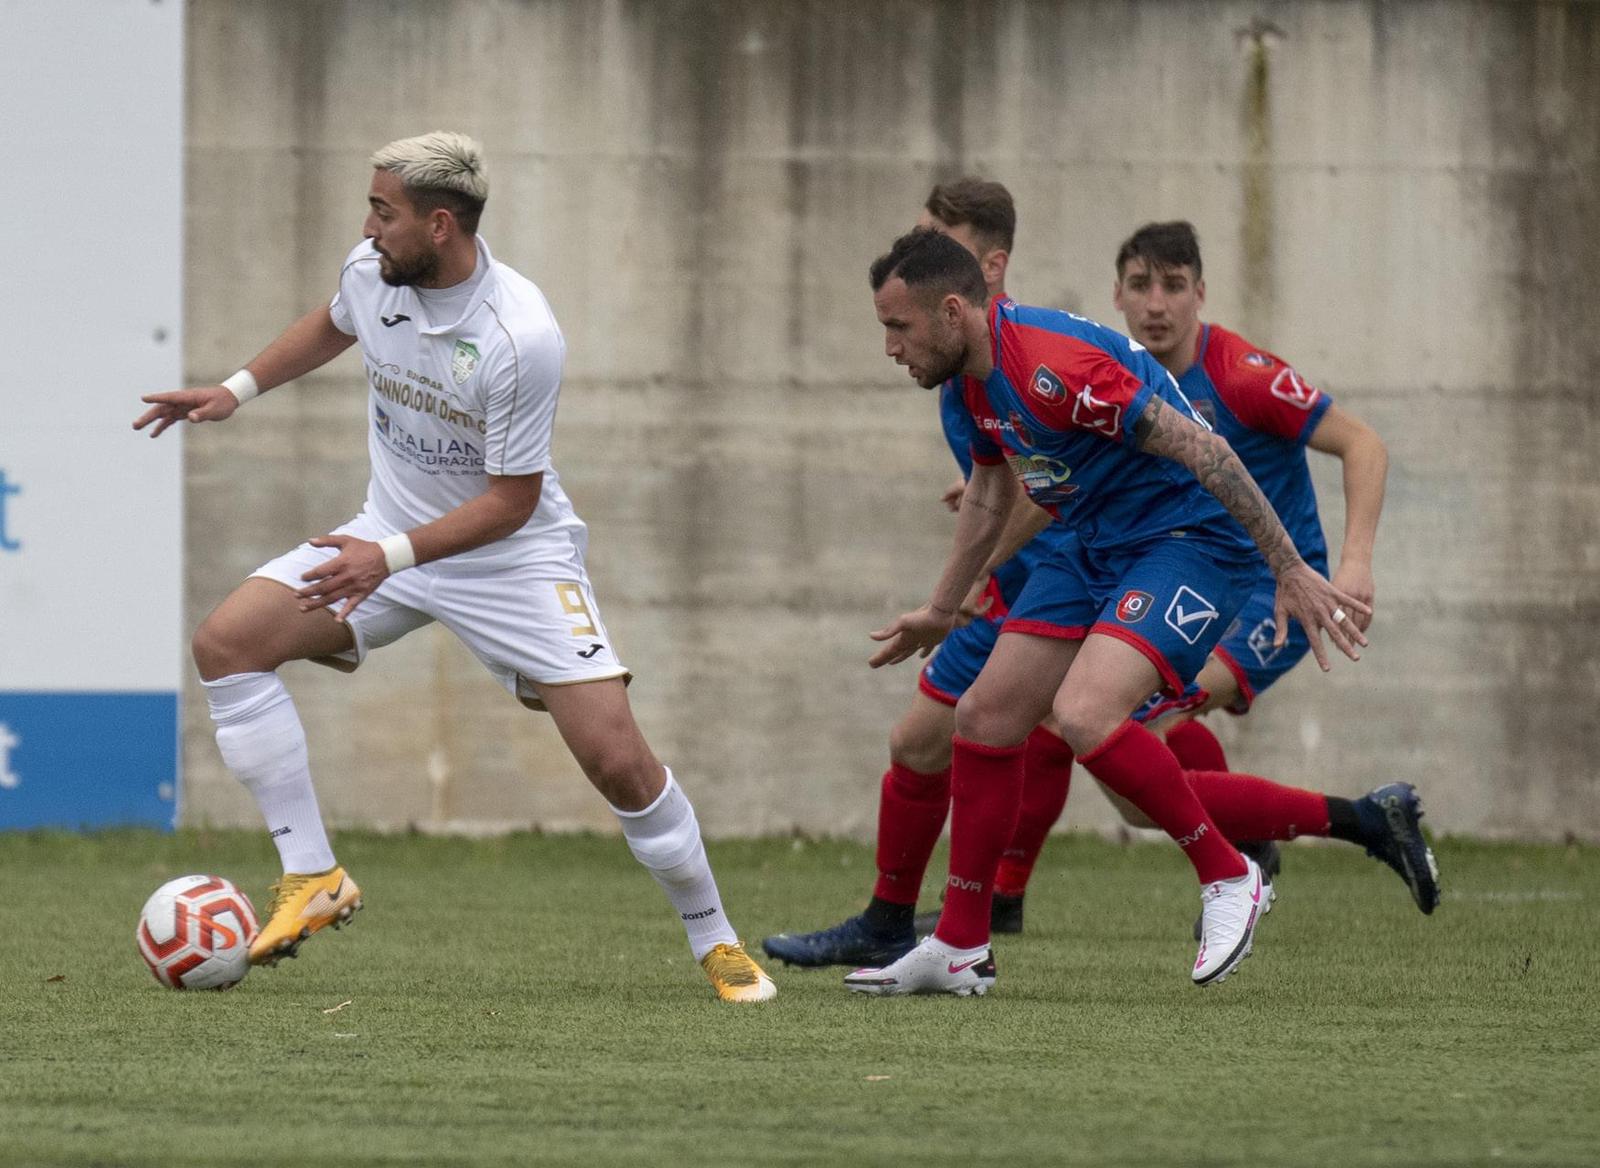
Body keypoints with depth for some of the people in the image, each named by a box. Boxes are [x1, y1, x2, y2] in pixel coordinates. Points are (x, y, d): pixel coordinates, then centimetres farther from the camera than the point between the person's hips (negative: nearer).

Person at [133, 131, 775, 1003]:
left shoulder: (521, 339, -30)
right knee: (225, 643, -12)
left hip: (514, 555, -6)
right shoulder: (371, 272, -12)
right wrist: (236, 390, 10)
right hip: (392, 533, 6)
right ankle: (312, 878, -7)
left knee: (618, 760, -14)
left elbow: (511, 500, -23)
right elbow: (333, 325, 16)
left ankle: (716, 943, 8)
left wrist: (391, 557, -30)